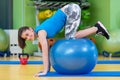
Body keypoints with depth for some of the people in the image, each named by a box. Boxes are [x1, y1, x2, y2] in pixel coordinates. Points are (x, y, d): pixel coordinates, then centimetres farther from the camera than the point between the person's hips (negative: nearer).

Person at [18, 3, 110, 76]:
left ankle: (97, 28, -2)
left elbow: (45, 53, -20)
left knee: (70, 38, -9)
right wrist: (48, 68, 15)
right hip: (68, 12, 8)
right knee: (70, 37, 10)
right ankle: (96, 28, 13)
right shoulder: (41, 34, 7)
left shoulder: (41, 33, -17)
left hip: (71, 10, -8)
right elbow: (47, 51, 15)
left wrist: (44, 71, -19)